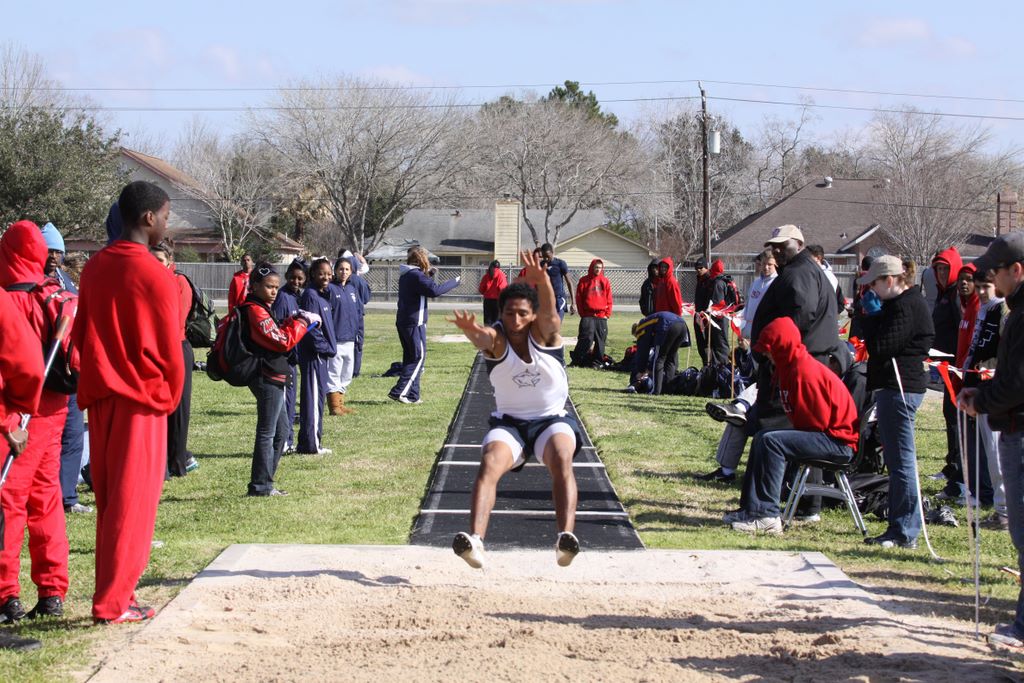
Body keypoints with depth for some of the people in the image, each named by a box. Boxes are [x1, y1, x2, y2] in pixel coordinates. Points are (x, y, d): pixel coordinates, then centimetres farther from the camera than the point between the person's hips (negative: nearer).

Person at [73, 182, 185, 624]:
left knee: (109, 501, 12)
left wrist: (94, 384, 17)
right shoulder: (154, 275, -13)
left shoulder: (95, 268, 7)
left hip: (100, 398, 7)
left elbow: (81, 336, 11)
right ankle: (113, 603, 1)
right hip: (141, 400, -6)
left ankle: (113, 591, 15)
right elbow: (169, 348, -9)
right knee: (133, 504, -1)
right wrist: (170, 397, 7)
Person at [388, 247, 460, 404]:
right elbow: (435, 290, -23)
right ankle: (399, 391, -11)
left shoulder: (405, 275, 14)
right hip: (415, 323, -10)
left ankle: (412, 395, 13)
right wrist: (454, 282, -13)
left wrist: (429, 274, 21)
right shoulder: (417, 275, -15)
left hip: (403, 321, 10)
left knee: (410, 358, 13)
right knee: (418, 358, -5)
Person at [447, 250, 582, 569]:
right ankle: (475, 539, -42)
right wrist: (471, 330, -61)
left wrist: (541, 281, -53)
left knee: (562, 461, -31)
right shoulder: (496, 338, -8)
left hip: (552, 419, 0)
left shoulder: (545, 332, -7)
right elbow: (482, 337, -34)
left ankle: (566, 536, -44)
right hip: (509, 422, 0)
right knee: (489, 464, -28)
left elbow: (549, 310, -30)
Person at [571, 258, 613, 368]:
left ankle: (597, 362, 11)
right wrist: (582, 313, -2)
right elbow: (579, 298, 4)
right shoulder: (584, 281, 4)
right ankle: (576, 360, -4)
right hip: (587, 316, -3)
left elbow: (609, 300, 10)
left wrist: (607, 314, 2)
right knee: (586, 338, -11)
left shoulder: (605, 281, 10)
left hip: (601, 316, 3)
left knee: (600, 340, 4)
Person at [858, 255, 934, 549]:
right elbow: (880, 343, 18)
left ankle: (904, 532, -4)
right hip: (898, 385, 11)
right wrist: (873, 319, 3)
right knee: (898, 461, 15)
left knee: (901, 461, -7)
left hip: (899, 388, -11)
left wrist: (870, 318, -5)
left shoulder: (906, 306, -16)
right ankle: (901, 527, 22)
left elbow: (880, 346, -20)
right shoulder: (906, 302, 17)